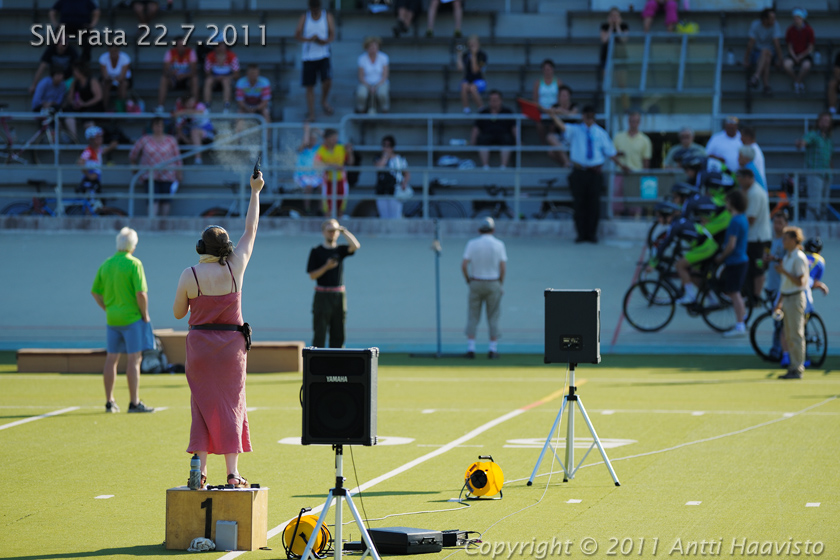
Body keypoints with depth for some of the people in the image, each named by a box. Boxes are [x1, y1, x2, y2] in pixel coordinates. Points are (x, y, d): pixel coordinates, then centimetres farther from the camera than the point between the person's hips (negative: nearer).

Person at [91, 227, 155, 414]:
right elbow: (141, 293, -17)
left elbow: (95, 291, 11)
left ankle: (109, 402, 17)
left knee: (111, 359, 11)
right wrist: (145, 315, -6)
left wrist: (108, 309, 15)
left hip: (112, 319, 6)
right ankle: (134, 403, -5)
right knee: (134, 359, -3)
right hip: (132, 318, -6)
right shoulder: (134, 264, -12)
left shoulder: (106, 264, 6)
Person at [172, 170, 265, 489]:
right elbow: (251, 230, 8)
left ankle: (201, 469, -2)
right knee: (231, 404, 6)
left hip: (199, 343, -1)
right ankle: (232, 473, 2)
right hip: (231, 343, 1)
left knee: (203, 405, 6)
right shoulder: (235, 268, -4)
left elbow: (178, 312, 2)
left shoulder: (189, 276, -8)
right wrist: (255, 193, 16)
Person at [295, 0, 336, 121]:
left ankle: (324, 102, 14)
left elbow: (332, 35, 1)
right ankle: (311, 113, 10)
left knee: (327, 81, -16)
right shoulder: (304, 18, 2)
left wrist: (325, 41, -22)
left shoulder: (328, 17, 2)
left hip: (323, 55, 0)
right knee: (309, 86, 0)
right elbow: (297, 35, -4)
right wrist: (309, 39, -24)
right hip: (308, 56, 0)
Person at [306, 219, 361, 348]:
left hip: (339, 295, 3)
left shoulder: (340, 250, 10)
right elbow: (312, 275, -2)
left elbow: (355, 246, -10)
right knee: (320, 333, -5)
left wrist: (344, 231, -12)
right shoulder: (316, 251, 3)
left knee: (338, 333, 5)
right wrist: (326, 267, -16)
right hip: (322, 295, -3)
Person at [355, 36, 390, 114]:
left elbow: (385, 76, -7)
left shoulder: (383, 57, -5)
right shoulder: (362, 58, -5)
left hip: (380, 83, 0)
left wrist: (377, 86, -21)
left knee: (382, 94, -36)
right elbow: (361, 77, -4)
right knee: (361, 95, -35)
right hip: (366, 84, 0)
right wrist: (369, 87, -20)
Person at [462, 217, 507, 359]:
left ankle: (470, 348, -1)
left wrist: (468, 281, 6)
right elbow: (503, 267, -10)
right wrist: (500, 283, 5)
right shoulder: (499, 245, -6)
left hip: (475, 283, 0)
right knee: (493, 317, 8)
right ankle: (492, 349, 6)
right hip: (493, 284, 0)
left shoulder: (472, 243, -5)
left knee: (473, 317, 6)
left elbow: (464, 265, -9)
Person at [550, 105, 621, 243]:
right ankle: (581, 234, 9)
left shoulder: (601, 133, 8)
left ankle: (592, 234, 11)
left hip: (595, 173, 0)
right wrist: (553, 115, -29)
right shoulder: (575, 131, 5)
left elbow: (610, 152, 13)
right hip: (579, 173, 0)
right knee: (579, 203, 0)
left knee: (593, 204, 1)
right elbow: (562, 126, -12)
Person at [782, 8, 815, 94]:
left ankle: (797, 82, -11)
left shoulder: (808, 30, -7)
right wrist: (794, 57, -13)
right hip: (793, 55, 2)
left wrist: (801, 56, -12)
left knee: (806, 66, -38)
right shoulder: (790, 30, -2)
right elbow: (790, 47, 3)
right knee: (786, 65, -33)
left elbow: (810, 48, -3)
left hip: (805, 55, -2)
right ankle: (801, 83, -8)